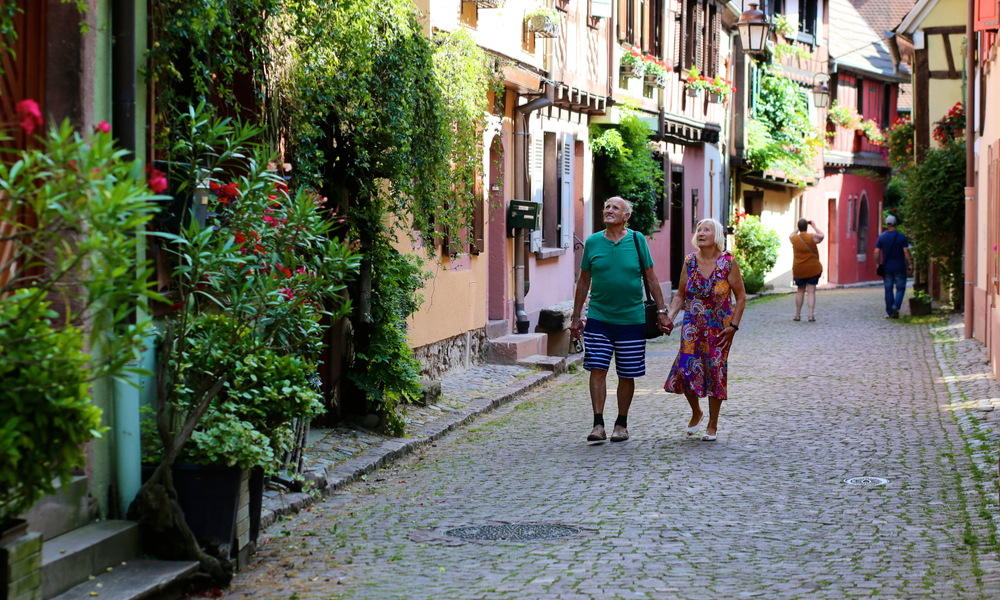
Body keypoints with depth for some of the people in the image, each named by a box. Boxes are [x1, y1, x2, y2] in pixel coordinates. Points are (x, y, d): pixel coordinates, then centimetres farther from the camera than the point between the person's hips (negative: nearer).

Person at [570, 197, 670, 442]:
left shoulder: (637, 240, 1)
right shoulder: (592, 242, 3)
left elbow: (651, 278, 5)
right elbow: (584, 281, 10)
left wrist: (661, 311, 1)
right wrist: (576, 317, 8)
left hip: (631, 318, 0)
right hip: (598, 318, 1)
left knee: (627, 374, 5)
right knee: (597, 369, -8)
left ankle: (621, 424, 18)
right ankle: (598, 425, -4)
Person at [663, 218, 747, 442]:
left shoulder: (728, 263, -7)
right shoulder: (690, 262, 2)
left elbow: (741, 297, -3)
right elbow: (680, 294, 9)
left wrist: (733, 326, -10)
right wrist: (670, 316, -6)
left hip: (719, 328, -2)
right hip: (692, 326, 2)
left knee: (715, 372, 0)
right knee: (686, 370, -8)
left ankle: (712, 425, 14)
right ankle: (696, 412, 20)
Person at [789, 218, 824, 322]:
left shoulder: (794, 238, -6)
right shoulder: (813, 237, -11)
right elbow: (822, 236, 11)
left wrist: (798, 228, 24)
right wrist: (814, 226, 18)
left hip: (799, 269, 2)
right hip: (813, 268, -2)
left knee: (800, 291, 14)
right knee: (811, 292, 1)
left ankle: (797, 315, 18)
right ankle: (811, 315, -5)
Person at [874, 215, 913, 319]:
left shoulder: (882, 237, 1)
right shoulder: (901, 237, -6)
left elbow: (876, 252, -1)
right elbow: (906, 251, -11)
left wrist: (878, 264, 9)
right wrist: (910, 264, -5)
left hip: (886, 267, 2)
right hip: (899, 267, -2)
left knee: (888, 289, 7)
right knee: (900, 288, 8)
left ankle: (889, 312, 7)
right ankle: (896, 305, -15)